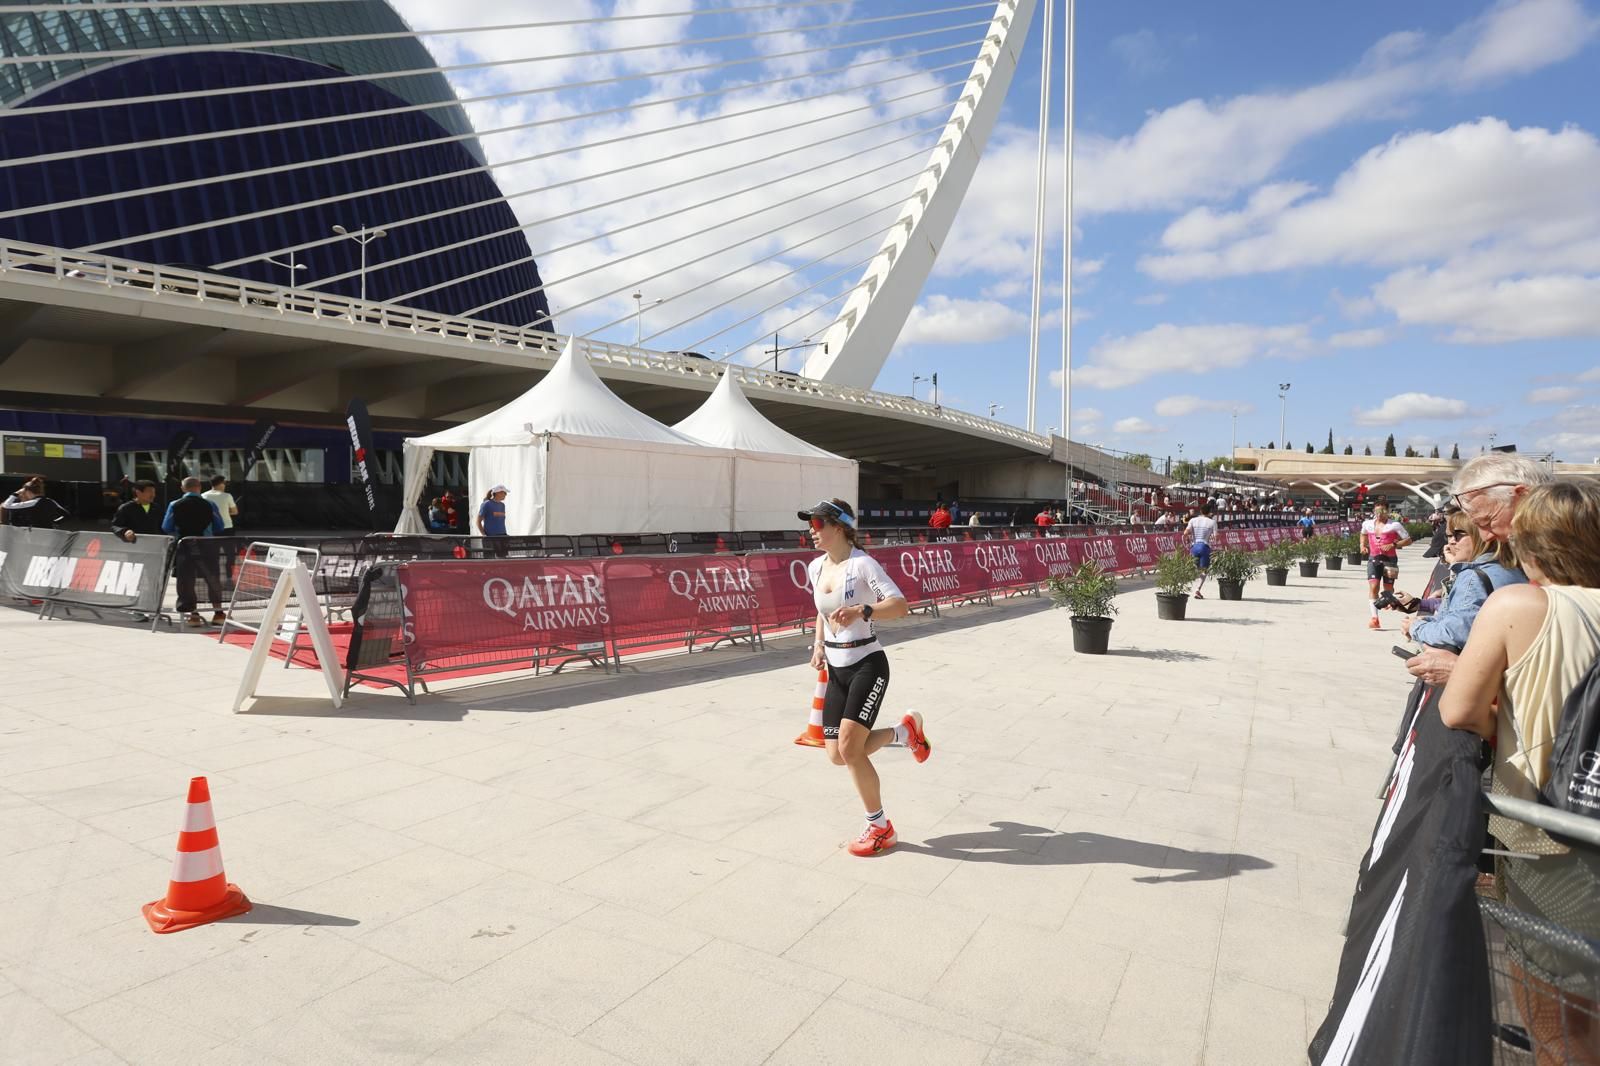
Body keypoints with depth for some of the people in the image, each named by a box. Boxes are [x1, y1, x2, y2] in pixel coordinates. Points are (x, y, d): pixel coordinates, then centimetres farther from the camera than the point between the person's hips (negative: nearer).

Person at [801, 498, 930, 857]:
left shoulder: (861, 564, -16)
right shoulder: (816, 567, 7)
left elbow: (900, 605, -23)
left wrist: (861, 611, -39)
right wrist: (819, 644, 6)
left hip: (867, 666, -7)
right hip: (836, 669, 8)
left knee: (849, 747, -16)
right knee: (837, 755, 4)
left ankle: (881, 827, 6)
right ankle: (905, 731, 29)